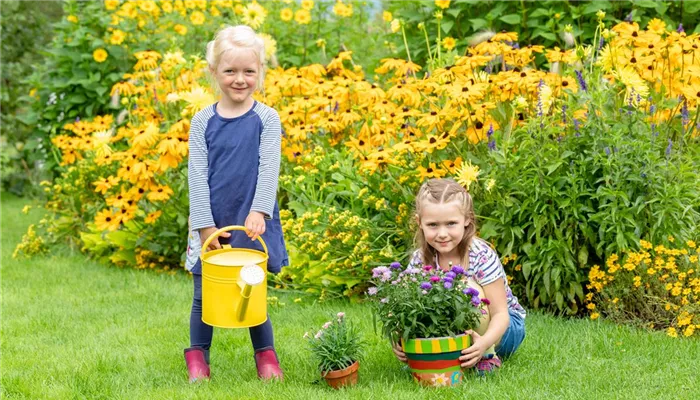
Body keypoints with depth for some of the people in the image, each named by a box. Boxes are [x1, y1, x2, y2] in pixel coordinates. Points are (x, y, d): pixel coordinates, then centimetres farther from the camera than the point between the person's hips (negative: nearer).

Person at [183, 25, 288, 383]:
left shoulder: (266, 119, -2)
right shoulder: (203, 122, 1)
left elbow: (269, 170, -9)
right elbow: (197, 175, -2)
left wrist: (259, 211, -22)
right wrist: (205, 225, -9)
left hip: (251, 221, -1)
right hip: (210, 223, 1)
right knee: (204, 295, 5)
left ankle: (265, 353, 23)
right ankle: (197, 354, 23)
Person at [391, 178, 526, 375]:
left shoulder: (481, 256, -25)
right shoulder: (420, 260, -12)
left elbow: (500, 314, -27)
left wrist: (484, 342, -48)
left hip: (502, 328, -3)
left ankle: (487, 356, -16)